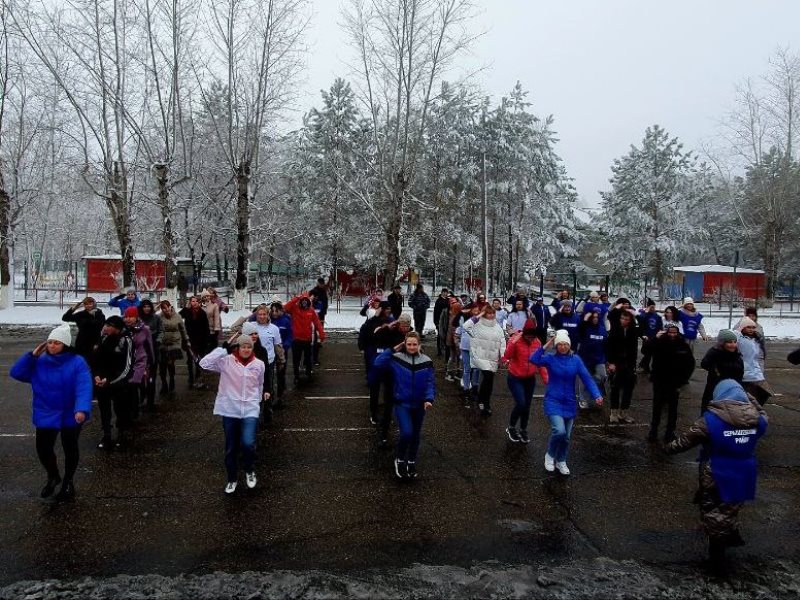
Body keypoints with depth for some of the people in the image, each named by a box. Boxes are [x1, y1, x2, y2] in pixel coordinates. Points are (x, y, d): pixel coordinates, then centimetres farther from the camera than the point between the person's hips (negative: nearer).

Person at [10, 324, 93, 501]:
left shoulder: (77, 362, -18)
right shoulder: (39, 362, -3)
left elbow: (84, 388, -27)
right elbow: (16, 373, -6)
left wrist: (82, 409, -42)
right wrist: (32, 355, -16)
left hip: (70, 416, -3)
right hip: (45, 415, 3)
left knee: (70, 449, 13)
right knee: (43, 449, 7)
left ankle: (68, 482, 37)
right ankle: (53, 477, 38)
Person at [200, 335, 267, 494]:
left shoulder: (259, 364, 2)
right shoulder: (226, 361, -5)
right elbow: (204, 363, -18)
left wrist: (261, 396, 22)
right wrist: (223, 349, -17)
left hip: (250, 410, 0)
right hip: (229, 410, 0)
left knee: (248, 444, -17)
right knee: (231, 448, 11)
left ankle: (250, 471, 14)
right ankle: (232, 479, 34)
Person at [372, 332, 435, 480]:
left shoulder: (426, 362, -6)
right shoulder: (396, 359, -8)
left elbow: (430, 383, -5)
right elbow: (378, 364, -16)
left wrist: (429, 399, -20)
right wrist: (392, 350, -17)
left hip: (419, 404, 2)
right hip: (402, 403, -2)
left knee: (416, 434, 16)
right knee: (406, 433, -17)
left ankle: (411, 462, 39)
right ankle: (400, 460, 11)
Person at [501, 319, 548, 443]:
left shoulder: (537, 342, -2)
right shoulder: (515, 340, -16)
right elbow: (506, 357, -28)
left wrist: (545, 377, 1)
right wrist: (513, 342, -38)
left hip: (530, 379, 5)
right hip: (515, 379, -4)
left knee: (527, 406, 10)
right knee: (520, 404, -13)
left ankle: (523, 431, 30)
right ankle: (511, 428, 13)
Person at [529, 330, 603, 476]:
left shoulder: (576, 359, -1)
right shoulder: (550, 359, -6)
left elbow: (587, 378, -8)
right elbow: (533, 359, -24)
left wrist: (597, 395, -21)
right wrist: (546, 346, -23)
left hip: (570, 403, 3)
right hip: (553, 401, -3)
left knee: (567, 436, 10)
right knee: (559, 431, -21)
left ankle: (561, 461, 35)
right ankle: (550, 456, 6)